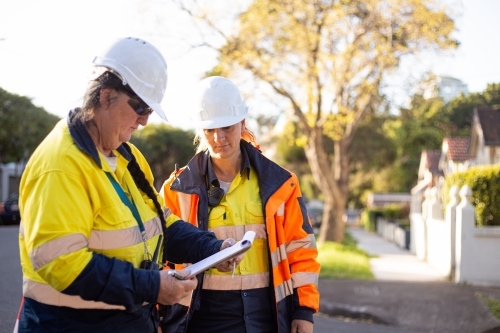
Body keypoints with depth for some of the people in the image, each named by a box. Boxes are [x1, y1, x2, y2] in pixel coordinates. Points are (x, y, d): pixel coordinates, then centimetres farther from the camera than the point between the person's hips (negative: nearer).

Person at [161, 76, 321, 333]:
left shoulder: (278, 183, 4)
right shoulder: (179, 188, 1)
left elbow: (300, 248, 7)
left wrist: (304, 309, 2)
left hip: (263, 310, 1)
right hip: (204, 312, 0)